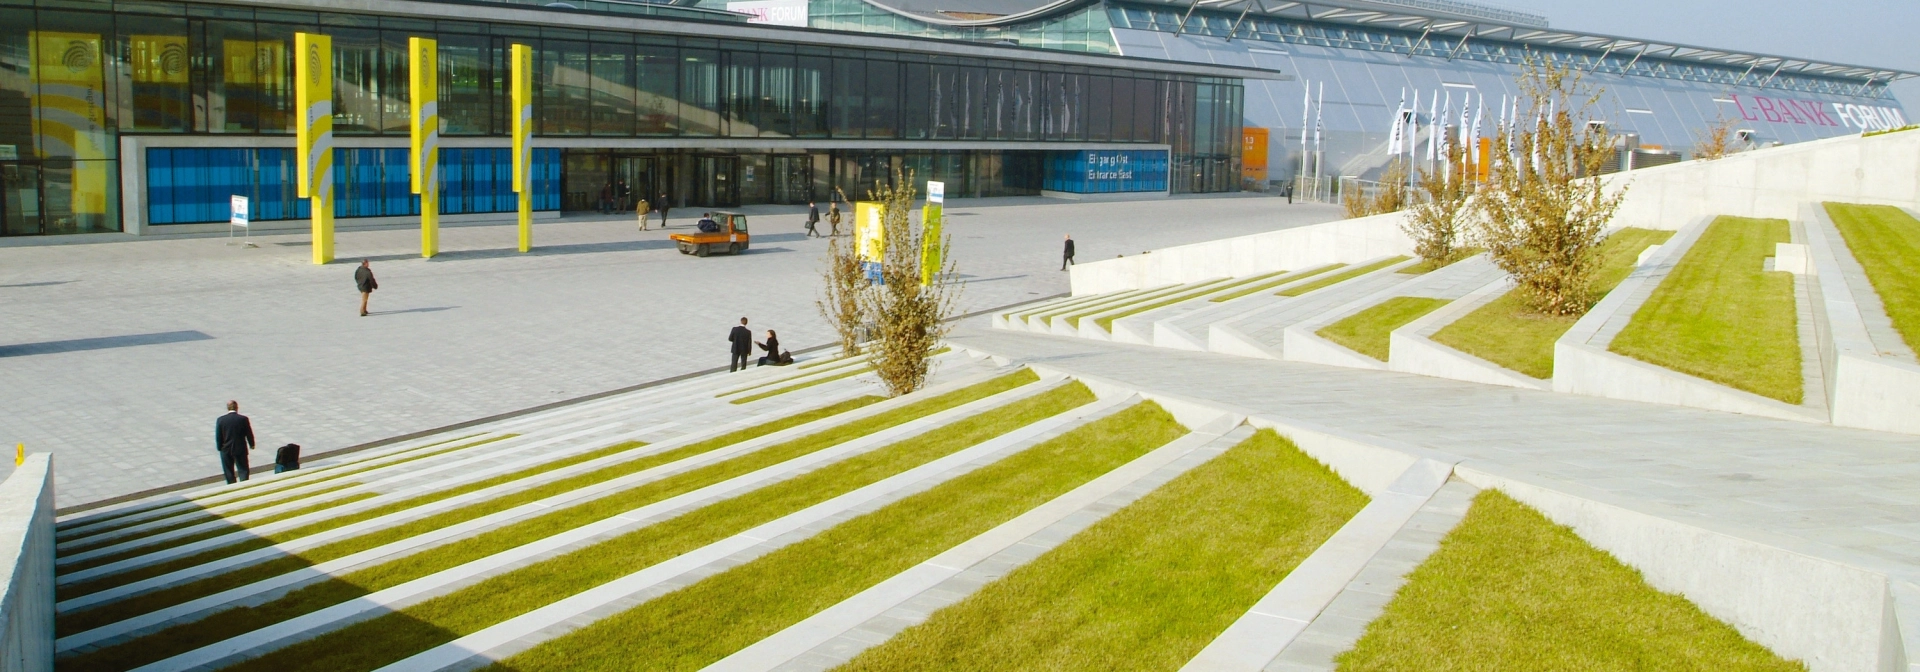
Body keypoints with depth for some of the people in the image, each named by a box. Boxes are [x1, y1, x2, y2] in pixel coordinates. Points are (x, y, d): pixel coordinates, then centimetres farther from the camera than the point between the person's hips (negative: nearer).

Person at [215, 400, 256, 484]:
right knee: (243, 470, 6)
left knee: (229, 471, 12)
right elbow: (249, 433, -4)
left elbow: (218, 436, -4)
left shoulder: (220, 420, -8)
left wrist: (219, 447, 9)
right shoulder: (243, 419, -11)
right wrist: (251, 444, 11)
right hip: (240, 449, -1)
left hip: (226, 450, 1)